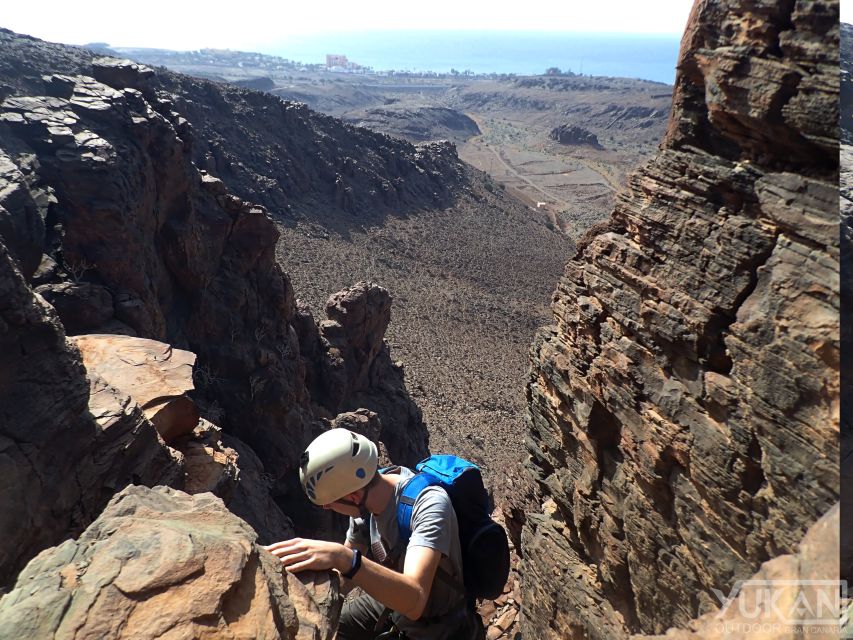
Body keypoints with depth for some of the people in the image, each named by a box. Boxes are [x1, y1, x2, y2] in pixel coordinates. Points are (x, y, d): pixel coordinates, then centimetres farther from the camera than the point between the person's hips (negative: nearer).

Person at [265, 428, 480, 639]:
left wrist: (345, 559, -53)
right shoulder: (364, 500, -12)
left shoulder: (429, 504, -33)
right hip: (391, 600, 6)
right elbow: (349, 556, 5)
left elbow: (414, 601, -44)